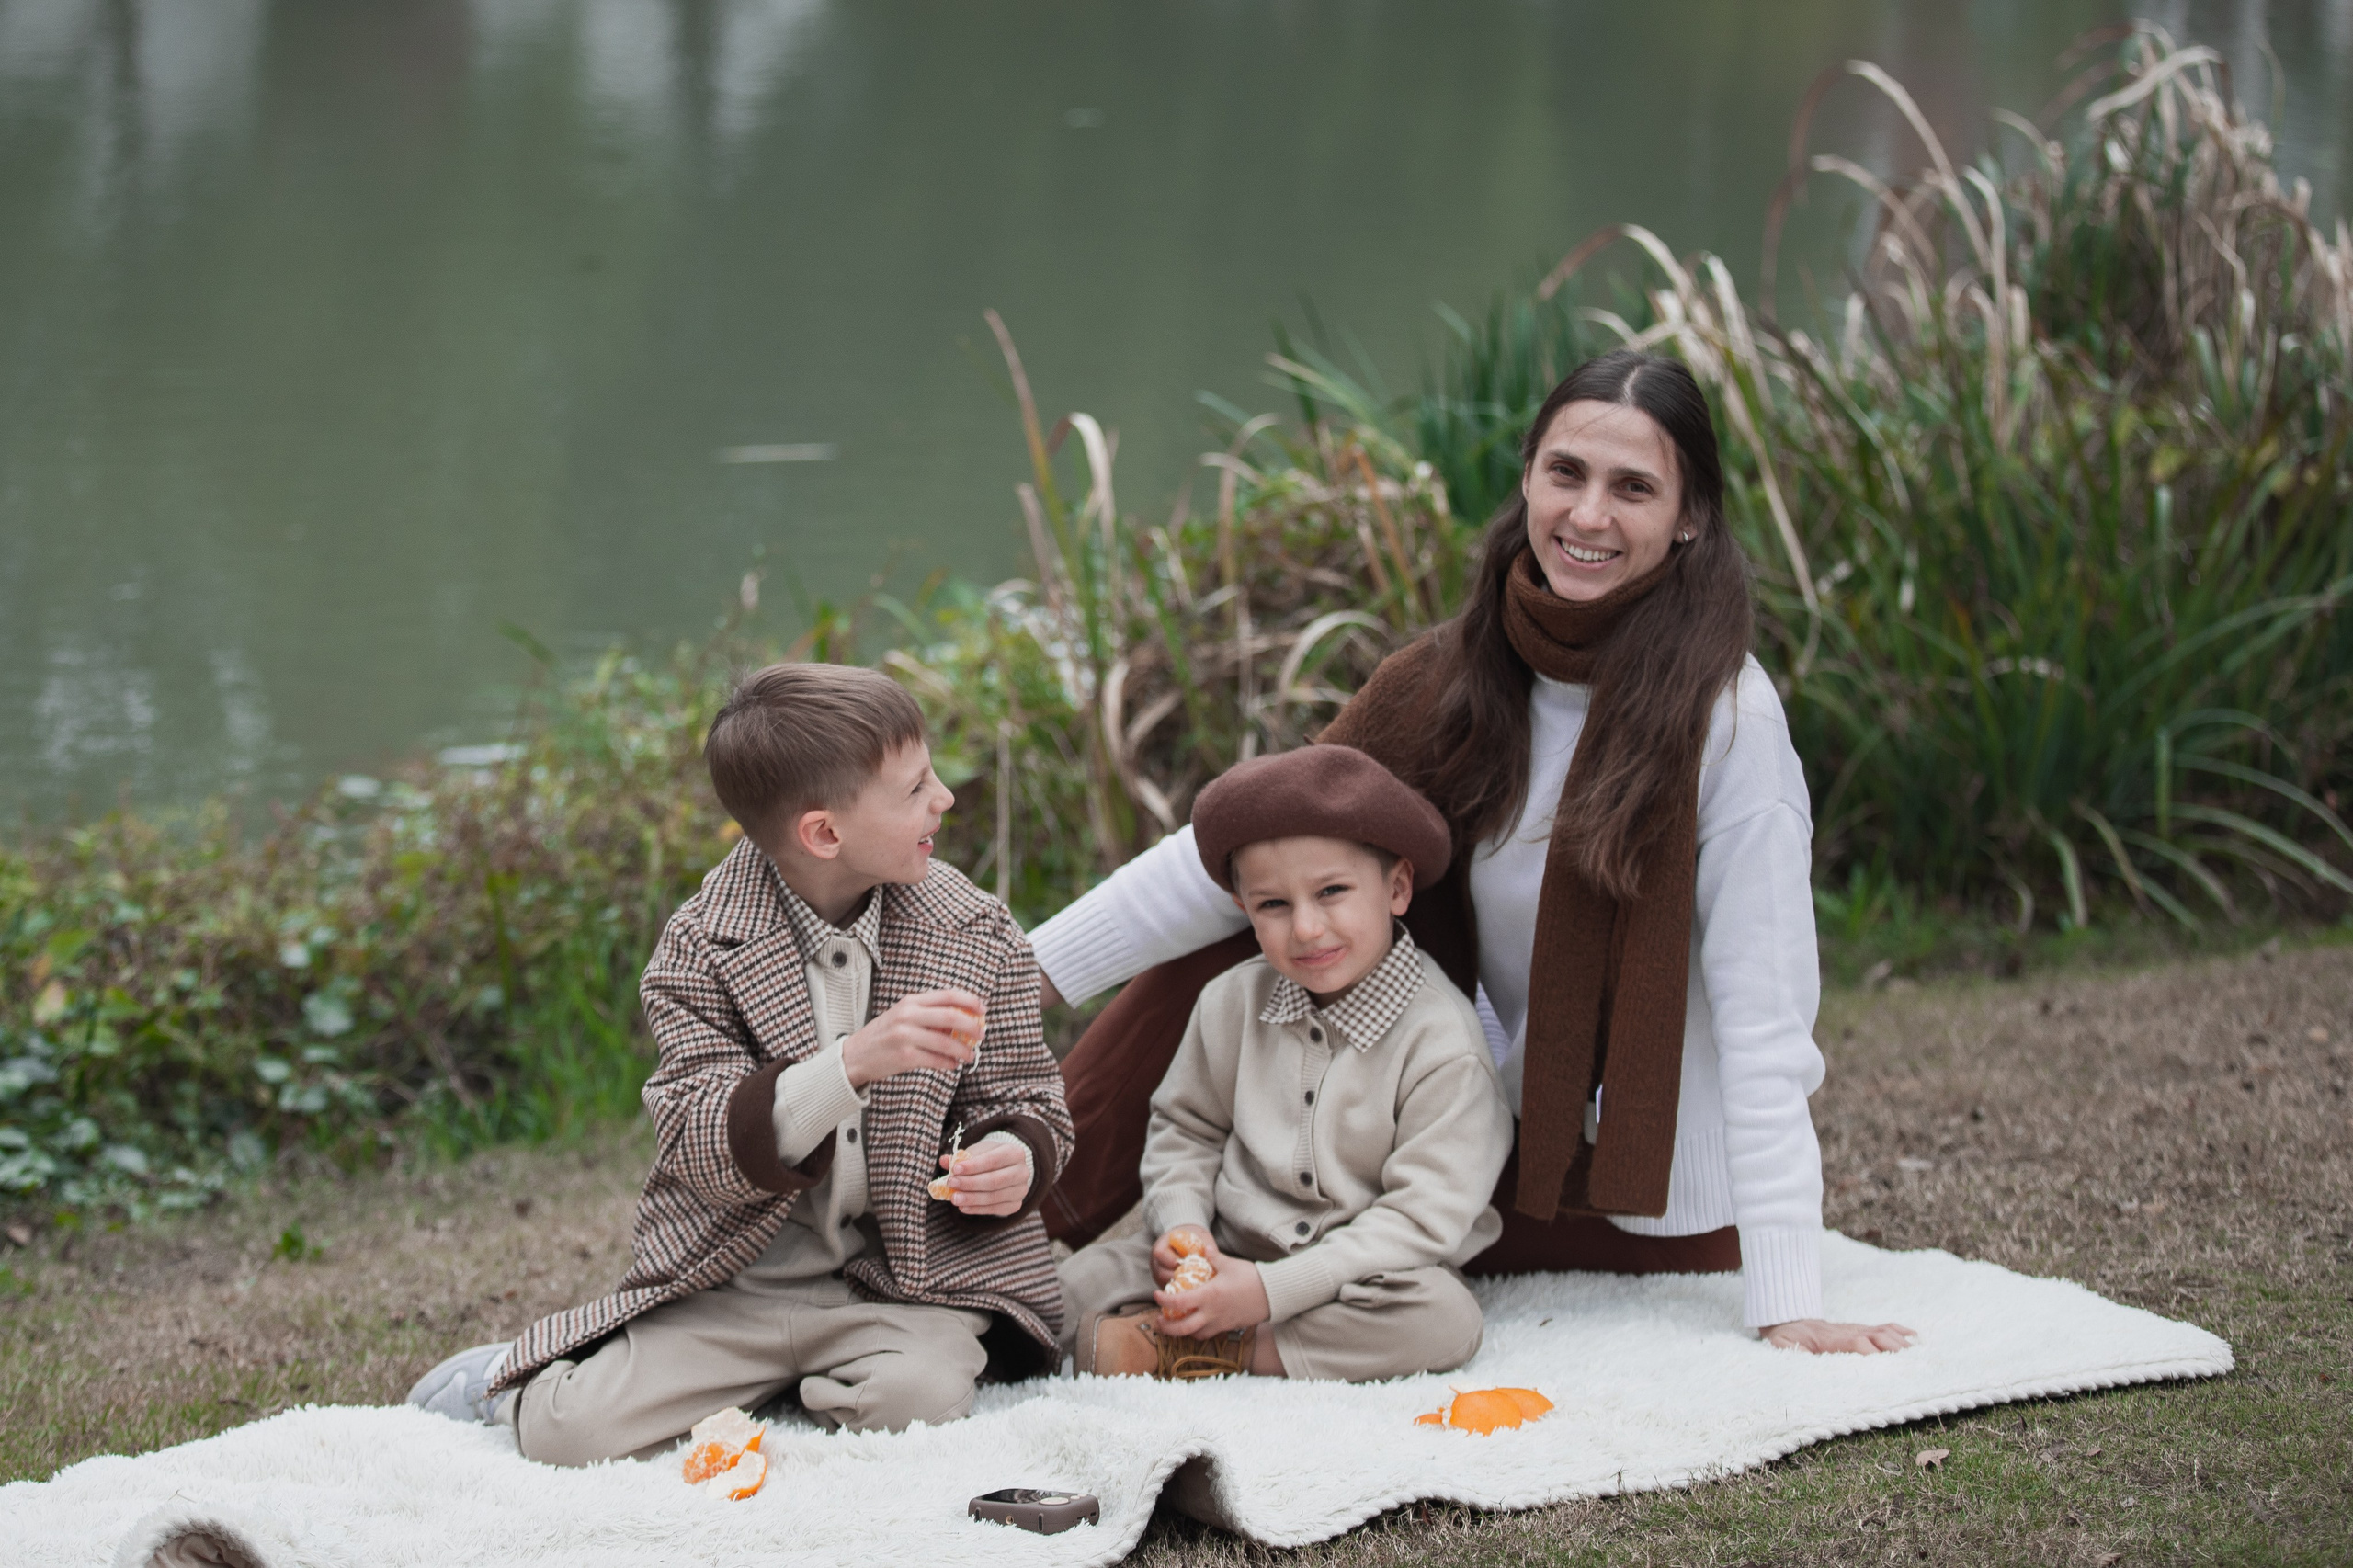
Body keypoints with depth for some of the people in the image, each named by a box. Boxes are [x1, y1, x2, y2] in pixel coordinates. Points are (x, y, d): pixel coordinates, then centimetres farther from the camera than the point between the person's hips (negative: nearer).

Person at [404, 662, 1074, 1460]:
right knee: (571, 1433, -18)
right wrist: (854, 1063, -33)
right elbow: (704, 1148, -18)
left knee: (915, 1403, -31)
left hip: (902, 1282, 1)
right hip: (730, 1286, -1)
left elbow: (1027, 1105, 6)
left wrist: (1013, 1159, -20)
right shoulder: (704, 945, -8)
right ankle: (509, 1377, 21)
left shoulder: (979, 939, 0)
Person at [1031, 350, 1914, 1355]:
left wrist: (1788, 1306, -27)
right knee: (1227, 946, -4)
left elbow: (1764, 1020, -23)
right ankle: (1026, 1219, 5)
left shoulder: (1726, 721, -20)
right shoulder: (1463, 678, -2)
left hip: (1650, 1209, -6)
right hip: (1507, 1130, 6)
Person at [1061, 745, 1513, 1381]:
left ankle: (1184, 1346, -32)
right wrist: (1182, 1225, -8)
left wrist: (1271, 1291, -27)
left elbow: (1423, 1217, -21)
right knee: (1082, 1276, -12)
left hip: (1365, 1273, -4)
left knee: (1444, 1318, -36)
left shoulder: (1441, 1041, -16)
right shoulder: (1232, 1004, 0)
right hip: (1229, 1253, 4)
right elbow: (1184, 1128, 15)